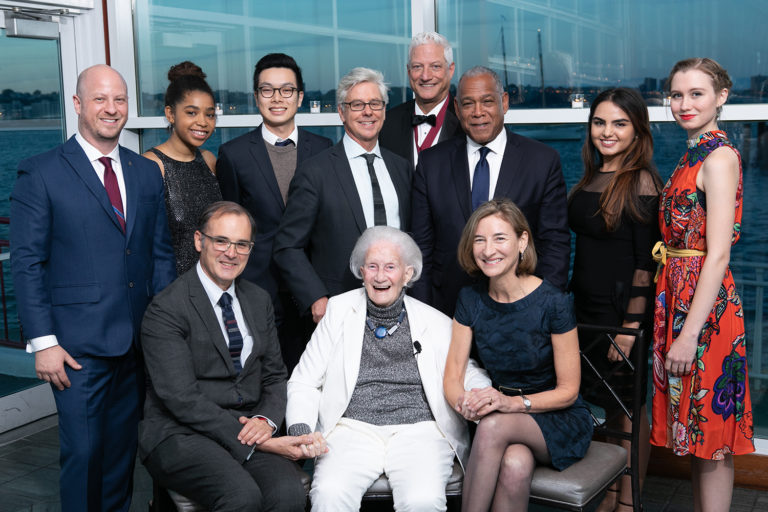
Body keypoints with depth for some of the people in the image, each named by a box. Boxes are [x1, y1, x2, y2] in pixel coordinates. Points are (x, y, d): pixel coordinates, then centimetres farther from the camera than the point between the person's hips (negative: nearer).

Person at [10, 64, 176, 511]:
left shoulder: (148, 173, 11)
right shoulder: (40, 174, -3)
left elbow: (162, 254, 12)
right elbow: (27, 264, -5)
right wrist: (43, 342, -11)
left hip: (139, 340, 5)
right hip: (78, 344, -4)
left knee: (123, 449, 15)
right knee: (84, 452, 0)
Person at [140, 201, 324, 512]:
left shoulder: (259, 301, 14)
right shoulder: (166, 310, -8)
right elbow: (182, 398, -14)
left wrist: (266, 420, -6)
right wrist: (249, 440, -18)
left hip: (249, 428, 5)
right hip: (182, 434, -4)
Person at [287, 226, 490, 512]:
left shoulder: (436, 323, 10)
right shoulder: (340, 311, 11)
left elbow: (470, 376, 12)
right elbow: (304, 383, 12)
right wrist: (300, 430, -7)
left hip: (418, 431, 0)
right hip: (352, 430, 0)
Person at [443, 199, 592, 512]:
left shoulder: (552, 303, -15)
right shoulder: (470, 300, -1)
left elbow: (567, 390, -10)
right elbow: (452, 375, -2)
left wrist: (513, 403, -26)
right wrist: (463, 402, -26)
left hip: (559, 421, -2)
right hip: (504, 418, 3)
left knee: (494, 425, -35)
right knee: (515, 465, -34)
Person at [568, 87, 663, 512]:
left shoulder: (641, 182, -13)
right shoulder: (591, 178, 9)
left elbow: (646, 262, -16)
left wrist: (631, 327, -20)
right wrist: (570, 307, 12)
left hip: (621, 312, -7)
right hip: (586, 307, 7)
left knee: (628, 408, 4)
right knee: (608, 405, 15)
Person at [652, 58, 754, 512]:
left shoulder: (719, 156, -13)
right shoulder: (694, 155, 14)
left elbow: (718, 254, -19)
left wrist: (689, 333, -22)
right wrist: (679, 324, 14)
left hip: (706, 305, -9)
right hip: (680, 297, 9)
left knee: (712, 439, 1)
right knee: (696, 431, 17)